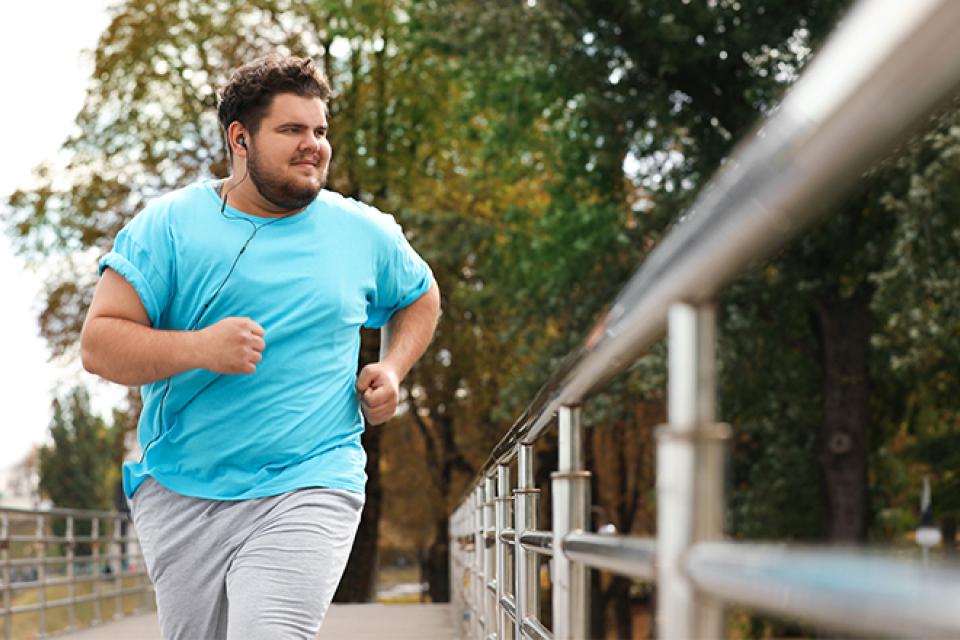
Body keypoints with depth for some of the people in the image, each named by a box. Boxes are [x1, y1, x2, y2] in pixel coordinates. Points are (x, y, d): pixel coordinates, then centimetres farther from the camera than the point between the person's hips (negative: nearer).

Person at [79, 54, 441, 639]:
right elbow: (99, 343, -6)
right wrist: (198, 348, -23)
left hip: (307, 490, -1)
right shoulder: (170, 225, -1)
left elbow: (421, 298, 27)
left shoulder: (365, 233, 6)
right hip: (180, 494, 1)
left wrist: (392, 369, 7)